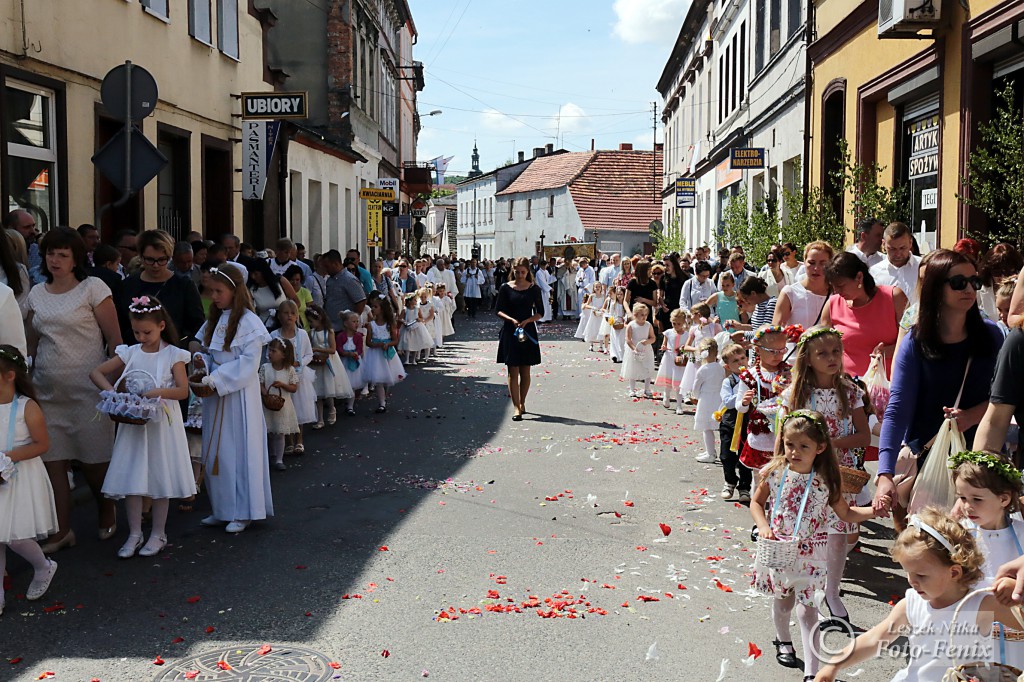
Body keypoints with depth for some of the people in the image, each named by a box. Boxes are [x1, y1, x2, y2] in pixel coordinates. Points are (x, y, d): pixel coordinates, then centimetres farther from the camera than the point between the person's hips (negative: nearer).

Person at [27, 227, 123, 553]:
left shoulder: (93, 288, -5)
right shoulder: (36, 294, 11)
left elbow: (115, 339, -6)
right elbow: (31, 344, 18)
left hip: (87, 389, -5)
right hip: (48, 391, 5)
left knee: (93, 459, 3)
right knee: (52, 460, 2)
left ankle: (107, 514, 28)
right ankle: (63, 530, 12)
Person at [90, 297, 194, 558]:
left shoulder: (173, 355, -5)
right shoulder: (130, 353, 3)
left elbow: (183, 391, -11)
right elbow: (96, 372, 5)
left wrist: (157, 392, -26)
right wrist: (111, 391, -12)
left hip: (162, 424, -3)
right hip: (133, 422, 3)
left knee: (160, 478, 4)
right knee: (130, 479, 3)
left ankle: (158, 534, 17)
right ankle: (134, 534, 15)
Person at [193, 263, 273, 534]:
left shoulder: (248, 322, -11)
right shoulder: (213, 321, 12)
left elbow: (249, 363, -17)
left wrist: (215, 379, -20)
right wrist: (202, 361, -4)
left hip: (239, 395, -7)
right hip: (214, 393, 7)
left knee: (239, 450, -1)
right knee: (215, 452, 11)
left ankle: (243, 512, 9)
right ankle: (222, 509, 21)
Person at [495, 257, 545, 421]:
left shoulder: (534, 289, 3)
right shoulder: (506, 288, 1)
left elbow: (540, 312, 5)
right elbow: (499, 310, 1)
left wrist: (527, 321, -13)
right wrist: (511, 319, -16)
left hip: (528, 332, 1)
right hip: (510, 332, -1)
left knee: (525, 371, 7)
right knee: (513, 371, -4)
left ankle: (522, 403, 23)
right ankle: (516, 407, -4)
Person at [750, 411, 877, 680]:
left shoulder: (826, 480, -12)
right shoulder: (774, 473, -10)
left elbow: (846, 514, 0)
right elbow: (756, 502, 5)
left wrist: (873, 510, -16)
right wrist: (763, 526, -11)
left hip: (809, 554, -2)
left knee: (806, 608, -5)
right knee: (783, 599, 20)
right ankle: (783, 640, 49)